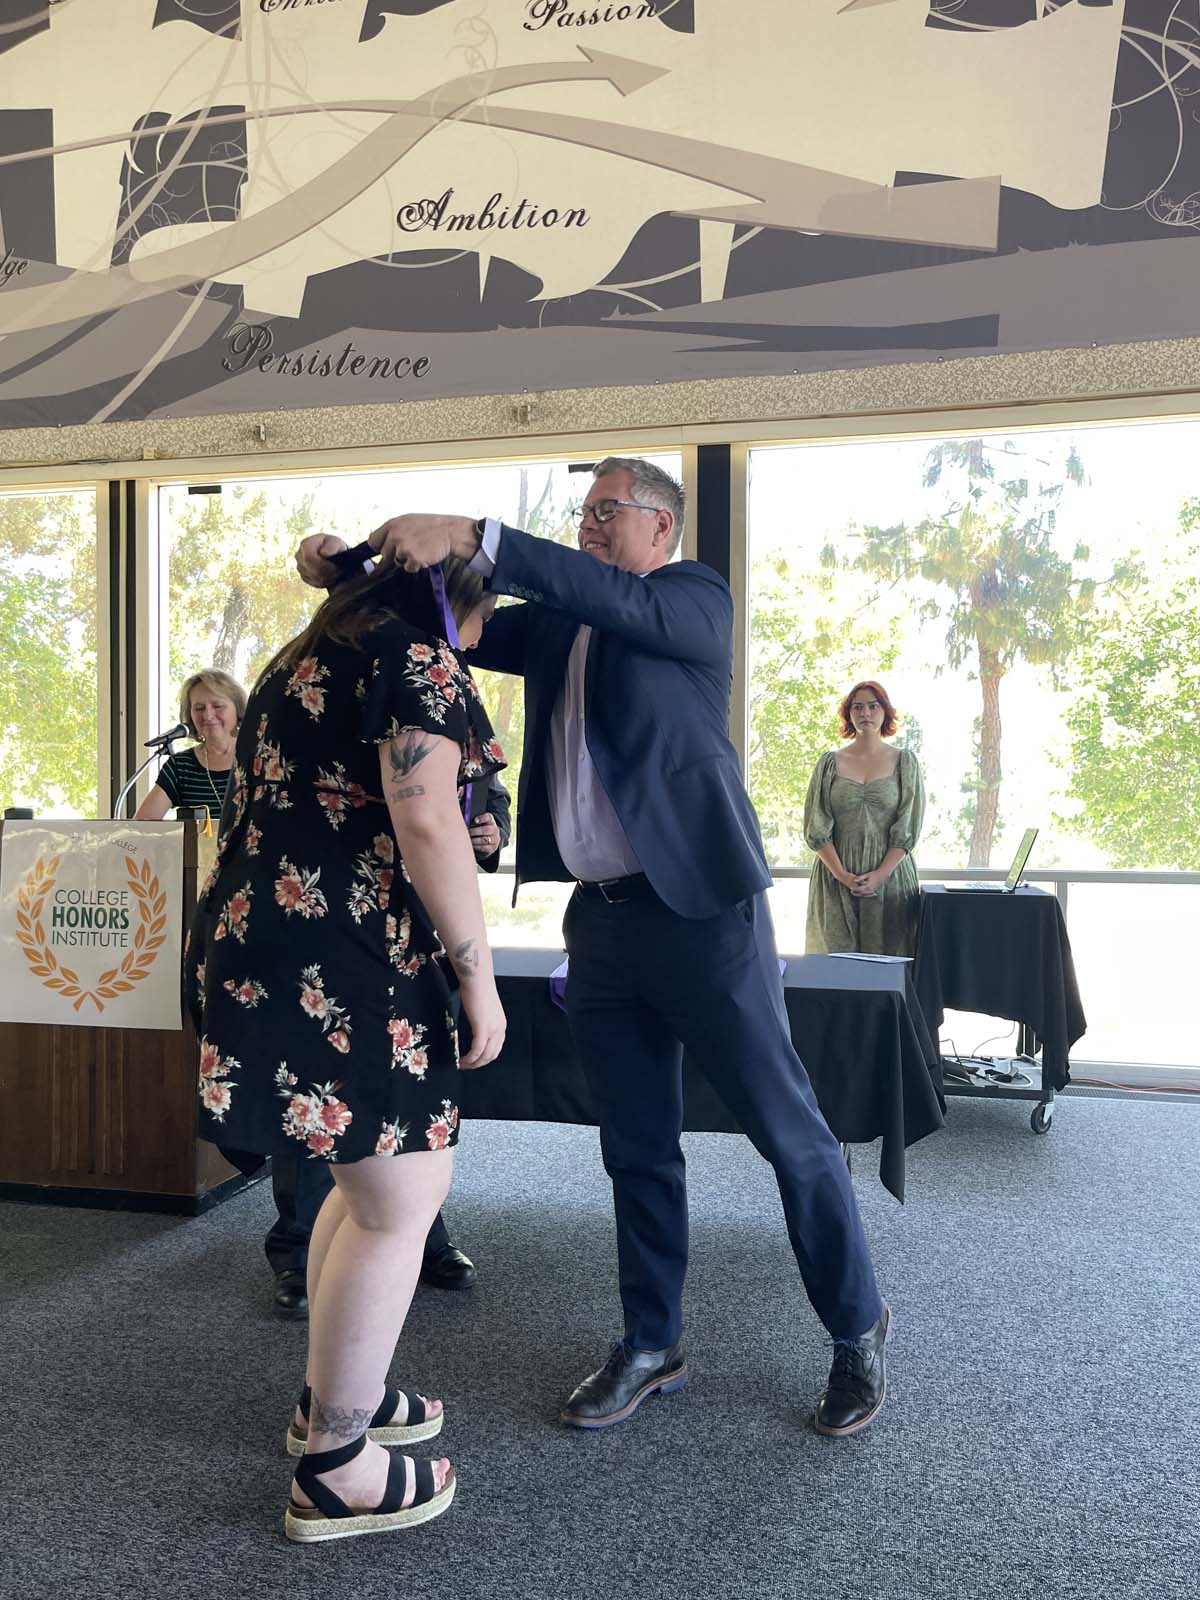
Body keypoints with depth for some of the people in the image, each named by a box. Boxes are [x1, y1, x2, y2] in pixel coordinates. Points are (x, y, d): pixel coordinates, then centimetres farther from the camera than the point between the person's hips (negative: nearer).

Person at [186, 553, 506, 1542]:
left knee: (372, 1174, 22)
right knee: (403, 1197, 0)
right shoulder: (417, 659, -7)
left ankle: (331, 1395, 33)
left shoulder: (308, 656, 22)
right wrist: (478, 971, -14)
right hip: (336, 959, -10)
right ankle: (334, 1469, 11)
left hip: (258, 942, 10)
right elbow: (425, 821, -19)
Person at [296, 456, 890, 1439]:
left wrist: (470, 537, -28)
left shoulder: (695, 599, -1)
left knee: (788, 1129, 4)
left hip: (701, 908, -6)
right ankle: (653, 1347, 29)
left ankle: (857, 1329, 23)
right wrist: (351, 572, -3)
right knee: (638, 1148, 14)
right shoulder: (556, 624, 17)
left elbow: (619, 599, -21)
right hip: (601, 916, 6)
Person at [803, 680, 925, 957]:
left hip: (891, 877, 0)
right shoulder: (829, 763, 7)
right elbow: (815, 829, 2)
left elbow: (908, 829, 0)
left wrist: (880, 875, -12)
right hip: (835, 878, 0)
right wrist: (842, 875, -10)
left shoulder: (905, 763, 7)